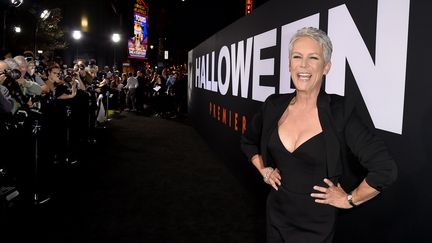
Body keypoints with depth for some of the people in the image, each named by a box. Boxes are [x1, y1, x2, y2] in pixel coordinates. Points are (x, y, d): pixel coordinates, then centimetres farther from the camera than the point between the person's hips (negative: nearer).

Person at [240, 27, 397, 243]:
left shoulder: (341, 112, -19)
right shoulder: (274, 105, -5)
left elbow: (385, 170, -19)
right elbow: (248, 141, 15)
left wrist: (350, 199, -10)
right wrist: (264, 170, 6)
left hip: (316, 224, -4)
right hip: (276, 215, 4)